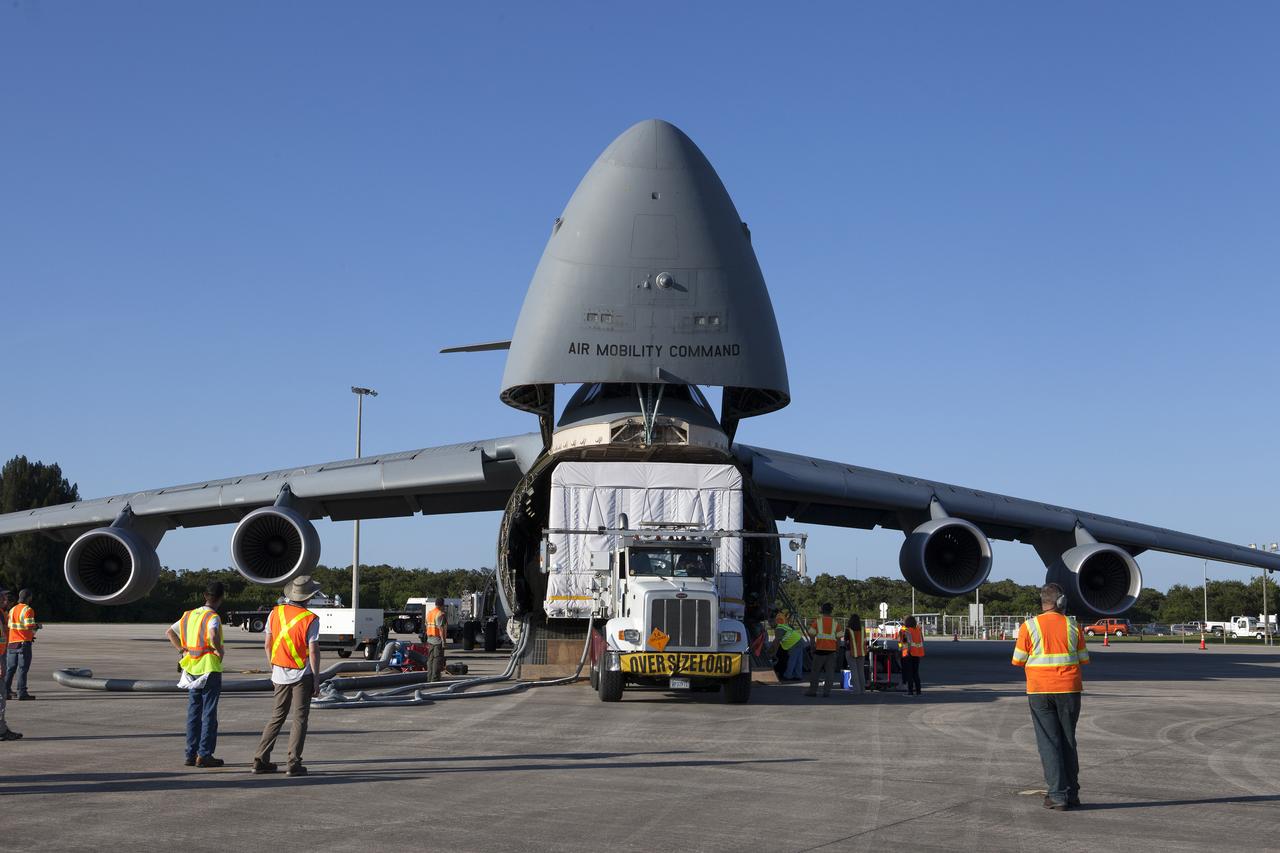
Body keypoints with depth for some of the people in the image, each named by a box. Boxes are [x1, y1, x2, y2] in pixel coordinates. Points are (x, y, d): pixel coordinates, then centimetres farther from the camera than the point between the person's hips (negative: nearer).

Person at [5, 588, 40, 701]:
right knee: (22, 669, -4)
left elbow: (8, 626, 13)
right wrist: (38, 626, 1)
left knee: (10, 668, 12)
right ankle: (22, 693, -4)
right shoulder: (28, 610, -11)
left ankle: (6, 692, 12)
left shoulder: (12, 610, 13)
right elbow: (30, 627, -20)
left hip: (12, 643, 7)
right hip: (24, 643, -7)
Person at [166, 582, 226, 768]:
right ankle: (204, 755, -1)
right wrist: (220, 651, -16)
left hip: (192, 669, 7)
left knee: (193, 712, 11)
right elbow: (213, 636, -33)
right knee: (209, 713, -1)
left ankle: (191, 754, 13)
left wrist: (183, 650, 12)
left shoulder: (189, 615, 11)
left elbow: (170, 632, 17)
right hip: (210, 670, -7)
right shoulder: (213, 617, -13)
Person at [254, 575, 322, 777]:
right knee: (300, 719, 1)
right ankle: (294, 763, -2)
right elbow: (314, 651, -14)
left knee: (277, 716, 15)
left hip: (280, 674, 5)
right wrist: (316, 679, -8)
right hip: (302, 675, -5)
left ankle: (261, 760, 13)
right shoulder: (310, 619, -13)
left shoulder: (275, 613, 2)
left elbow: (267, 644, 8)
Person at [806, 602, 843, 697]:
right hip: (831, 650, 1)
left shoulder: (817, 621, 0)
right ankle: (827, 691, -1)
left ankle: (812, 690, 9)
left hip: (820, 649, -1)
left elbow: (812, 635, -1)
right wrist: (837, 649, 10)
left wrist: (813, 647, 7)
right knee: (829, 671, 4)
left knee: (815, 671, 7)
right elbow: (839, 638, 2)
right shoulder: (835, 622, 3)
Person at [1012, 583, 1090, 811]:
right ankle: (1072, 794, 17)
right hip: (1069, 689, 2)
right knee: (1068, 741, 13)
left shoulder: (1029, 626, -6)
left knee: (1048, 742, 1)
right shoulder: (1073, 627, 1)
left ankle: (1057, 794, -4)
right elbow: (1084, 659, 7)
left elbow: (1018, 660, -2)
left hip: (1040, 691, -2)